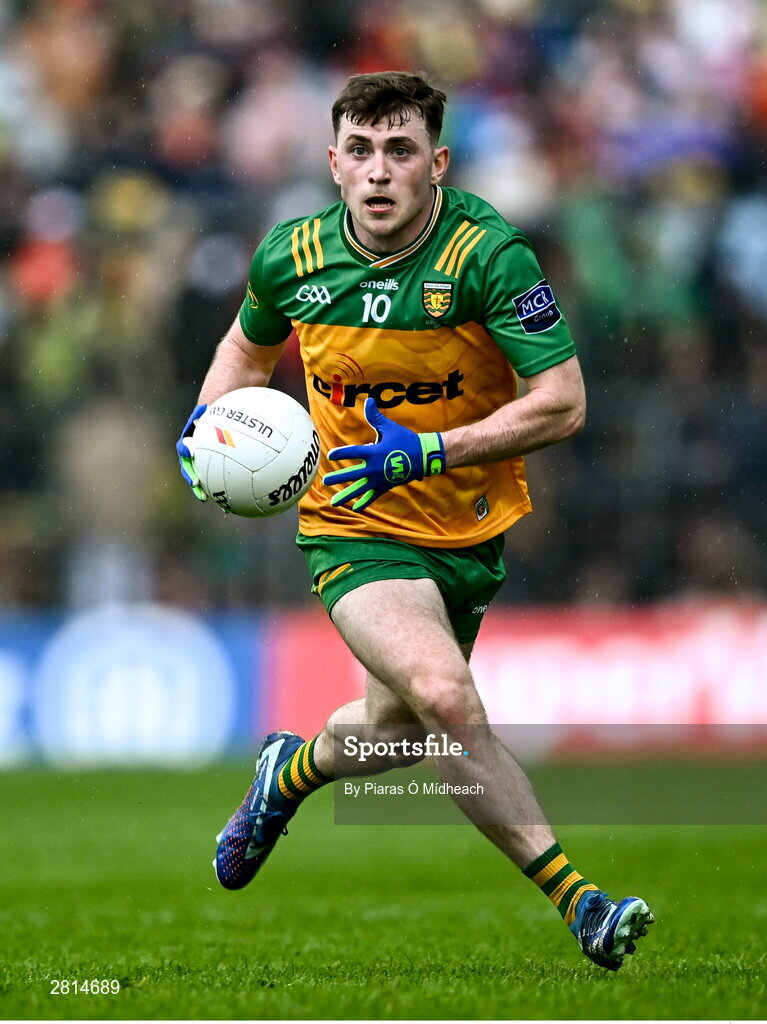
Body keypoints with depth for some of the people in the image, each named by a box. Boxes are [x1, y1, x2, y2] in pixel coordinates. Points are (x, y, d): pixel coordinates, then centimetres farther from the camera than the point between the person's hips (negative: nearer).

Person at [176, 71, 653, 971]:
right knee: (444, 696, -27)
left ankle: (291, 772, 54)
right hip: (353, 529, -1)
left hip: (470, 531, 1)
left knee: (394, 734, 18)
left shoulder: (488, 255, -20)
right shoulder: (291, 257, -8)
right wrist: (207, 424, -3)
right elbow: (251, 344, 15)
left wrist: (428, 450, -28)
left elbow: (563, 403, -21)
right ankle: (575, 901, -20)